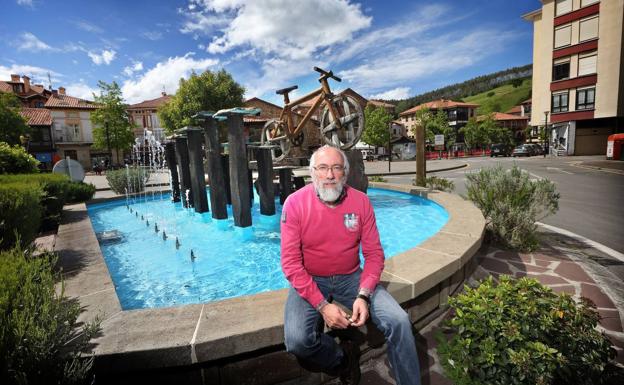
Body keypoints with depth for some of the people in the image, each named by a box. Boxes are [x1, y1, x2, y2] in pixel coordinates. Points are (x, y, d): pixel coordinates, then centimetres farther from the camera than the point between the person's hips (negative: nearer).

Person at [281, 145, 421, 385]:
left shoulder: (361, 201, -6)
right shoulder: (295, 203, -13)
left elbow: (374, 254, -2)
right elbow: (291, 262, -13)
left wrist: (363, 296, -17)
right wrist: (322, 305, -20)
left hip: (352, 278, 2)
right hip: (310, 282, -1)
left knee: (399, 322, -15)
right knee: (297, 341, -24)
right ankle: (343, 359, 9)